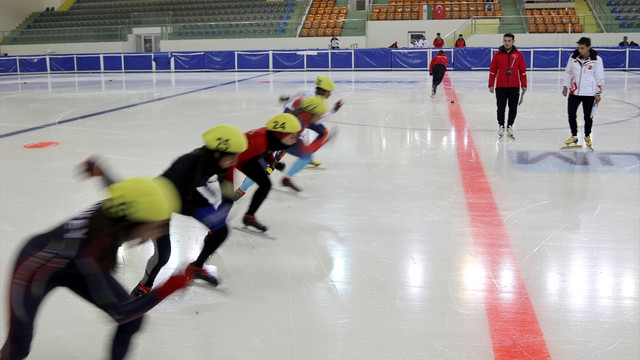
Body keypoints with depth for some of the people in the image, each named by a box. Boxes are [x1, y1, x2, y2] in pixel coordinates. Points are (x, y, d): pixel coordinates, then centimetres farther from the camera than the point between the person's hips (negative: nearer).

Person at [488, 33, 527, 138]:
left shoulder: (519, 55, 2)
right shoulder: (497, 55, 1)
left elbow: (523, 71, 6)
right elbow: (492, 71, 4)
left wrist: (524, 85, 3)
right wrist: (491, 85, 0)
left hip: (514, 87, 1)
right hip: (500, 87, -1)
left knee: (513, 108, 6)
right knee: (501, 108, 3)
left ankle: (510, 126, 19)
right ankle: (501, 125, 16)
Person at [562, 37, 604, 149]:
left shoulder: (596, 59, -7)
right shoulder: (574, 56, 1)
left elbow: (600, 77, -3)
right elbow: (568, 72, 13)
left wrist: (598, 93, -4)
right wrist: (565, 86, 11)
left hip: (589, 93, -3)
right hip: (574, 92, 3)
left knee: (588, 117, 7)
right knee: (571, 115, 4)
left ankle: (587, 136, 27)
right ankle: (574, 136, 22)